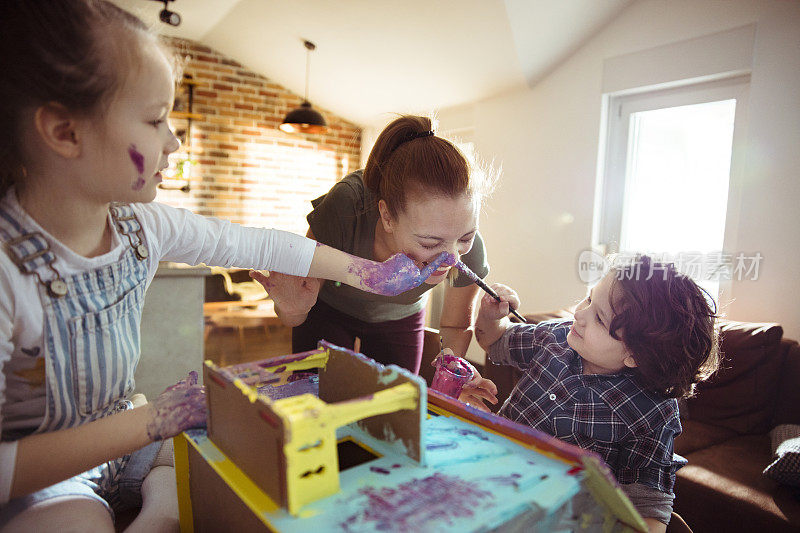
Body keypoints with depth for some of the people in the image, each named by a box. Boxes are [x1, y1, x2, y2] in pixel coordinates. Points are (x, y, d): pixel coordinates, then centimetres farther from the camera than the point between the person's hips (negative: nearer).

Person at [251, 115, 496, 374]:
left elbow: (456, 327, -12)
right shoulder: (344, 207, -40)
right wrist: (293, 310, -48)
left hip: (400, 319, 2)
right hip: (328, 311, -1)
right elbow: (292, 319, -26)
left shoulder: (468, 249, -33)